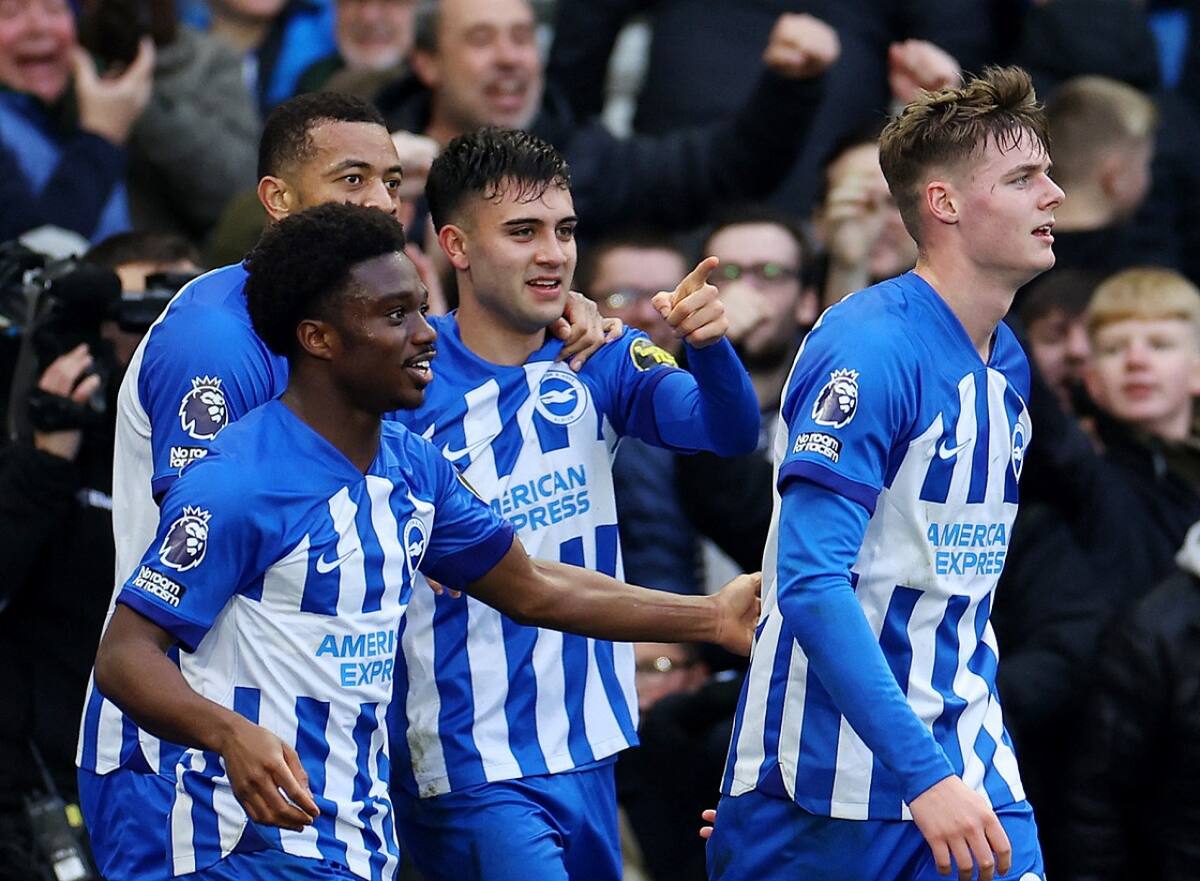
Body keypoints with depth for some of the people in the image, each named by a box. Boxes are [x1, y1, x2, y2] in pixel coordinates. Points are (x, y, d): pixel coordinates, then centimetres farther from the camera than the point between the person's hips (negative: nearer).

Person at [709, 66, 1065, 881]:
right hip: (825, 782, -7)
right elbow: (812, 583, -22)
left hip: (968, 768, 7)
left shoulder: (1009, 364, 10)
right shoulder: (870, 348, -15)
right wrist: (924, 774, -27)